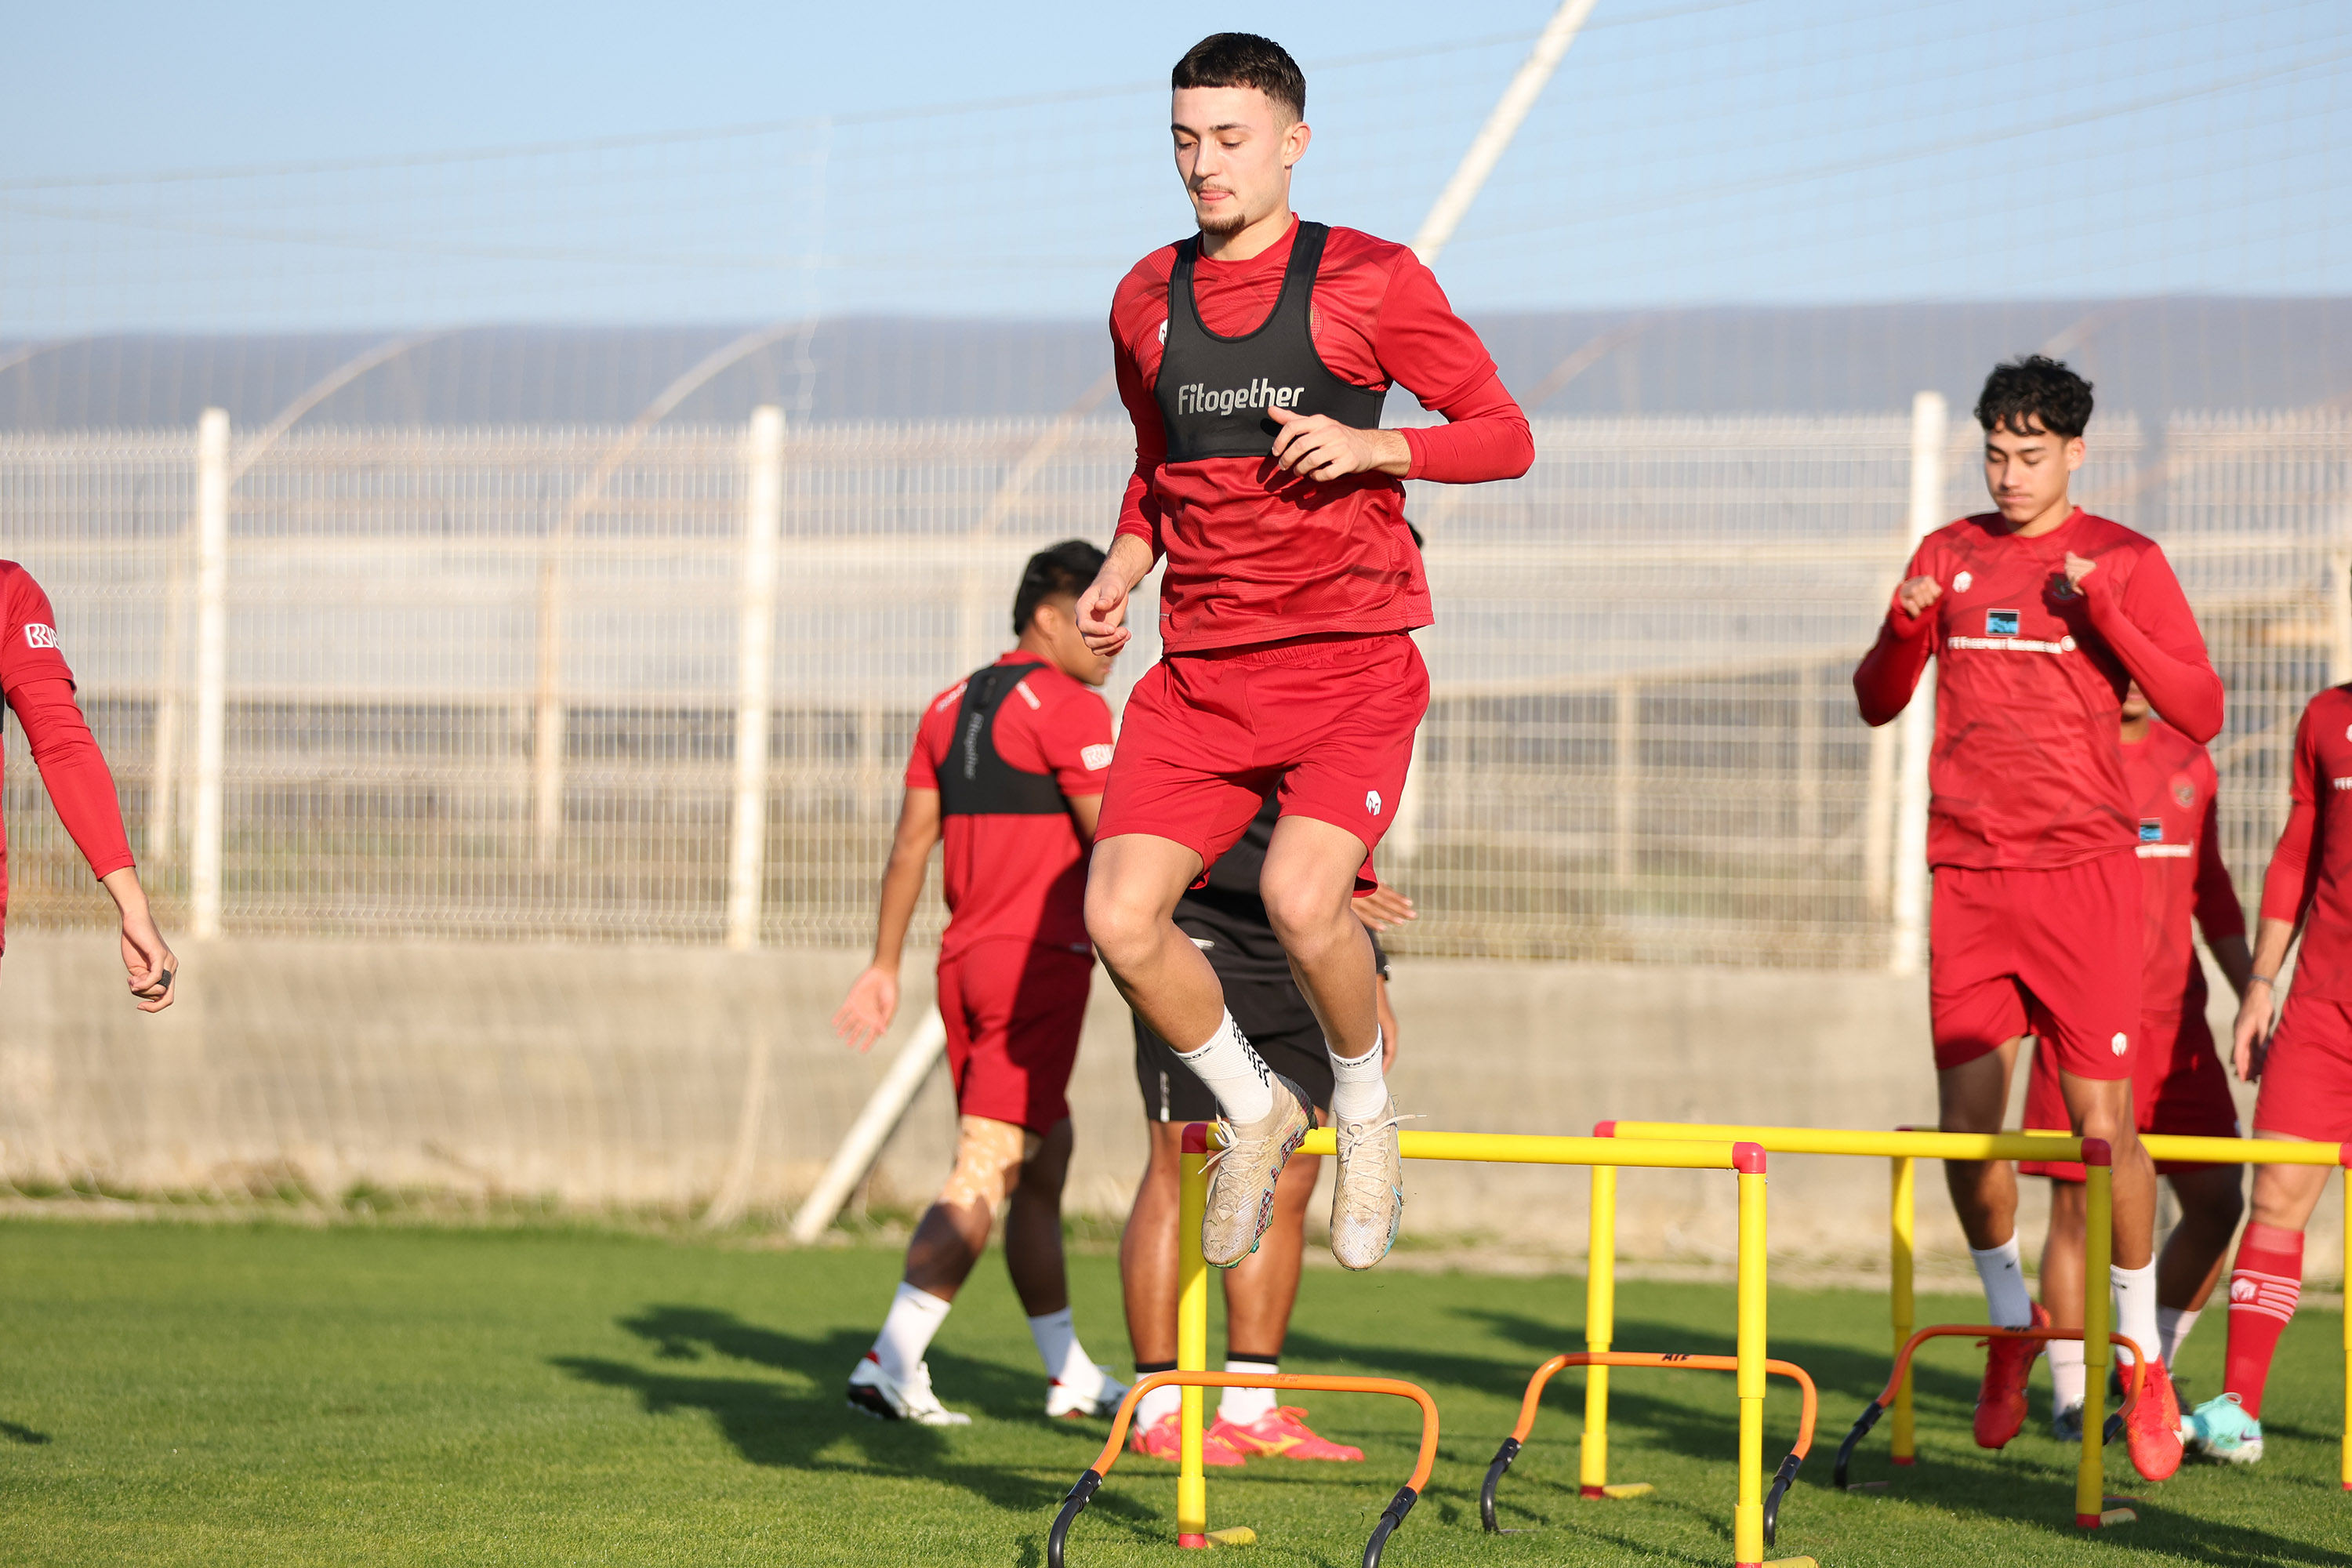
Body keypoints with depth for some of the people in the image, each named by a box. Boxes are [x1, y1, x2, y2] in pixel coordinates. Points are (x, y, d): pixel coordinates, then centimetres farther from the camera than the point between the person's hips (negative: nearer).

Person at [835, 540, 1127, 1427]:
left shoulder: (951, 707, 15)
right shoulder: (1068, 709, -9)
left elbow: (911, 842, 15)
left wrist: (884, 966, 16)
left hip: (964, 961, 8)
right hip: (1041, 962, -8)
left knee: (1044, 1165, 17)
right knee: (984, 1176, -10)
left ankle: (1070, 1377, 23)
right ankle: (893, 1364, -18)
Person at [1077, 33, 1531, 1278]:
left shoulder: (1369, 282, -2)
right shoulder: (1146, 301, 12)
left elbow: (1505, 436, 1)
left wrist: (1374, 445, -16)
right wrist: (1122, 572, 9)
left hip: (1349, 657, -5)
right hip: (1202, 664, 5)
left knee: (1301, 897, -26)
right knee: (1119, 915, -13)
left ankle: (1364, 1112, 4)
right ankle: (1254, 1111, 14)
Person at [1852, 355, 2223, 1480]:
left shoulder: (2122, 563, 2)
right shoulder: (1948, 556, 12)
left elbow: (2200, 712, -4)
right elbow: (1878, 703, 18)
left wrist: (2107, 617, -17)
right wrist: (1904, 628, -3)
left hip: (2081, 867, -3)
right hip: (1966, 869, 3)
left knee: (2103, 1116, -8)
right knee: (1966, 1118, 1)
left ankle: (2142, 1359, 5)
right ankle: (2011, 1325, 23)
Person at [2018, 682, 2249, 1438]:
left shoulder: (2190, 762, 13)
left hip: (2177, 1021, 5)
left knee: (2217, 1200, 0)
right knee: (2078, 1204, -4)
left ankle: (2149, 1369, 18)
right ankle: (2072, 1397, 8)